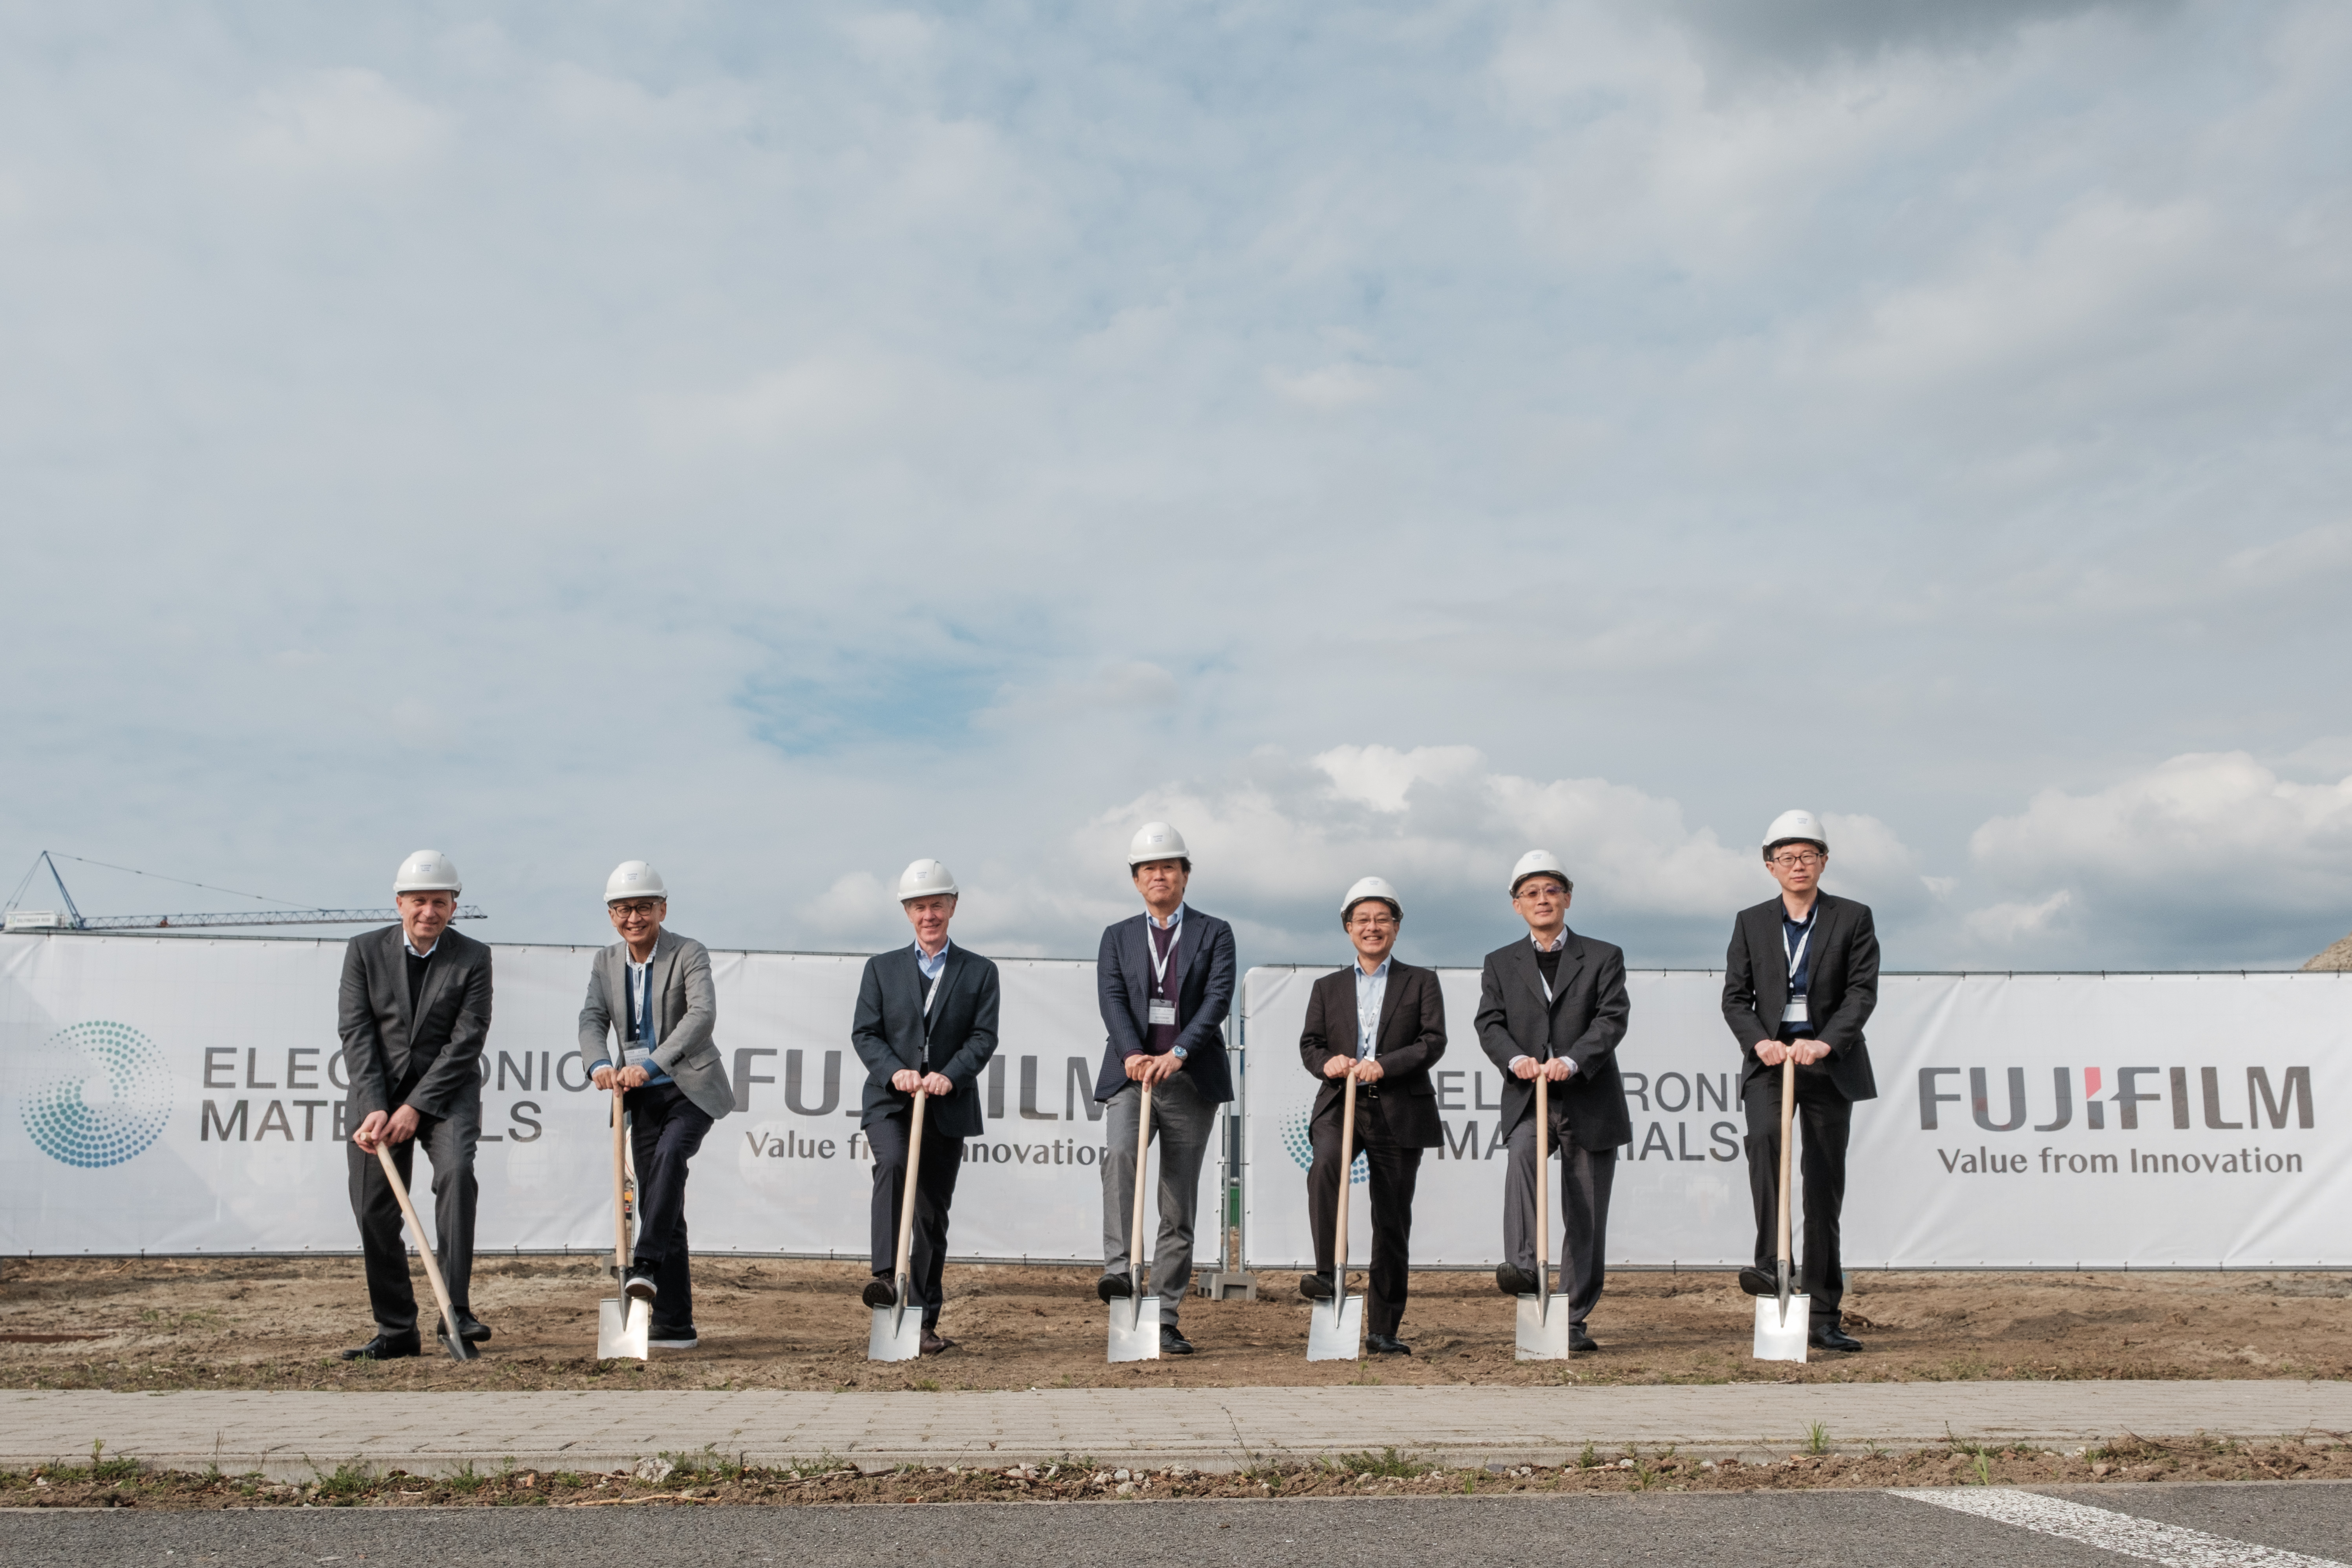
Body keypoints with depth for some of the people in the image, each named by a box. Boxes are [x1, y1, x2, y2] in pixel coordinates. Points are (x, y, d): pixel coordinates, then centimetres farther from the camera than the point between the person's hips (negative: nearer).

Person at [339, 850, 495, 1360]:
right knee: (374, 1209, -1)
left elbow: (466, 1041, -10)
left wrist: (415, 1107, -17)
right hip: (376, 1093, 2)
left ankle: (455, 1311, -24)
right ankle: (395, 1330, 12)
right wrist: (375, 1108, -16)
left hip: (447, 1091, -2)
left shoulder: (473, 958, -4)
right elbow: (356, 1033, -5)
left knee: (456, 1172, -27)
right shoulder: (365, 951, 1)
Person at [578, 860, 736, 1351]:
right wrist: (599, 1064, -26)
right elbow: (593, 1019, -4)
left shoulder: (690, 954, -9)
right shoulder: (605, 963, 7)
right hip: (644, 1096, 5)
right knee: (660, 1203, 5)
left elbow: (702, 1014, -23)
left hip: (691, 1087, -5)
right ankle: (674, 1325, 8)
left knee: (670, 1154, -34)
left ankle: (646, 1264, -35)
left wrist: (651, 1065, -34)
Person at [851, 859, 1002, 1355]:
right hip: (890, 1102, 0)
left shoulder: (979, 972, 10)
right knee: (892, 1164, -32)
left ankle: (924, 1322, 12)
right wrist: (894, 1072, -15)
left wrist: (950, 1075, -20)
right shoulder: (882, 968, 11)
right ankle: (887, 1276, -36)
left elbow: (984, 1036, -2)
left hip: (948, 1108, 1)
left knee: (933, 1215, 4)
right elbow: (864, 1033, 4)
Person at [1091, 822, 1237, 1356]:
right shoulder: (1118, 937, 14)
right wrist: (1132, 1053, -20)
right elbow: (1111, 998, -1)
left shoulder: (1214, 933, 8)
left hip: (1191, 1080, 0)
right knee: (1119, 1153, -30)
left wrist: (1176, 1054, -21)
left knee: (1180, 1203, 1)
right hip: (1131, 1077, 1)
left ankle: (1166, 1318, 6)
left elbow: (1218, 999, -6)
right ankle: (1119, 1268, -33)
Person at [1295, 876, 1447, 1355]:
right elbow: (1309, 1043, 9)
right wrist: (1327, 1062, -15)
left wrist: (1384, 1065, -18)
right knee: (1325, 1167, -33)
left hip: (1399, 1111, -1)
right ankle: (1328, 1274, -29)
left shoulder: (1421, 982, 10)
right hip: (1340, 1104, 1)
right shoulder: (1328, 988, 17)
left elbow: (1433, 1041, -2)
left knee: (1392, 1222, 2)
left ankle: (1383, 1330, 11)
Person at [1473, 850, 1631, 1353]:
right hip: (1528, 1100, 0)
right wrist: (1516, 1059, -21)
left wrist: (1571, 1060, -24)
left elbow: (1612, 1018, -7)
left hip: (1590, 1101, 0)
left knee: (1585, 1215, 2)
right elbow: (1489, 1024, 1)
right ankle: (1524, 1265, -38)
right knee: (1523, 1155, -32)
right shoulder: (1500, 964, 12)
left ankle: (1573, 1320, 11)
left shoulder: (1603, 958, 7)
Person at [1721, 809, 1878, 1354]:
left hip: (1830, 1063, 0)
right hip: (1770, 1059, 0)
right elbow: (1734, 997, 4)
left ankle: (1823, 1316, 8)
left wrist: (1824, 1043, -22)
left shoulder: (1853, 919, 5)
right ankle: (1771, 1263, -32)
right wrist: (1759, 1041, -16)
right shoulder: (1751, 923, 10)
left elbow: (1863, 992, -6)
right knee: (1764, 1137, -30)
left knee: (1825, 1183, 2)